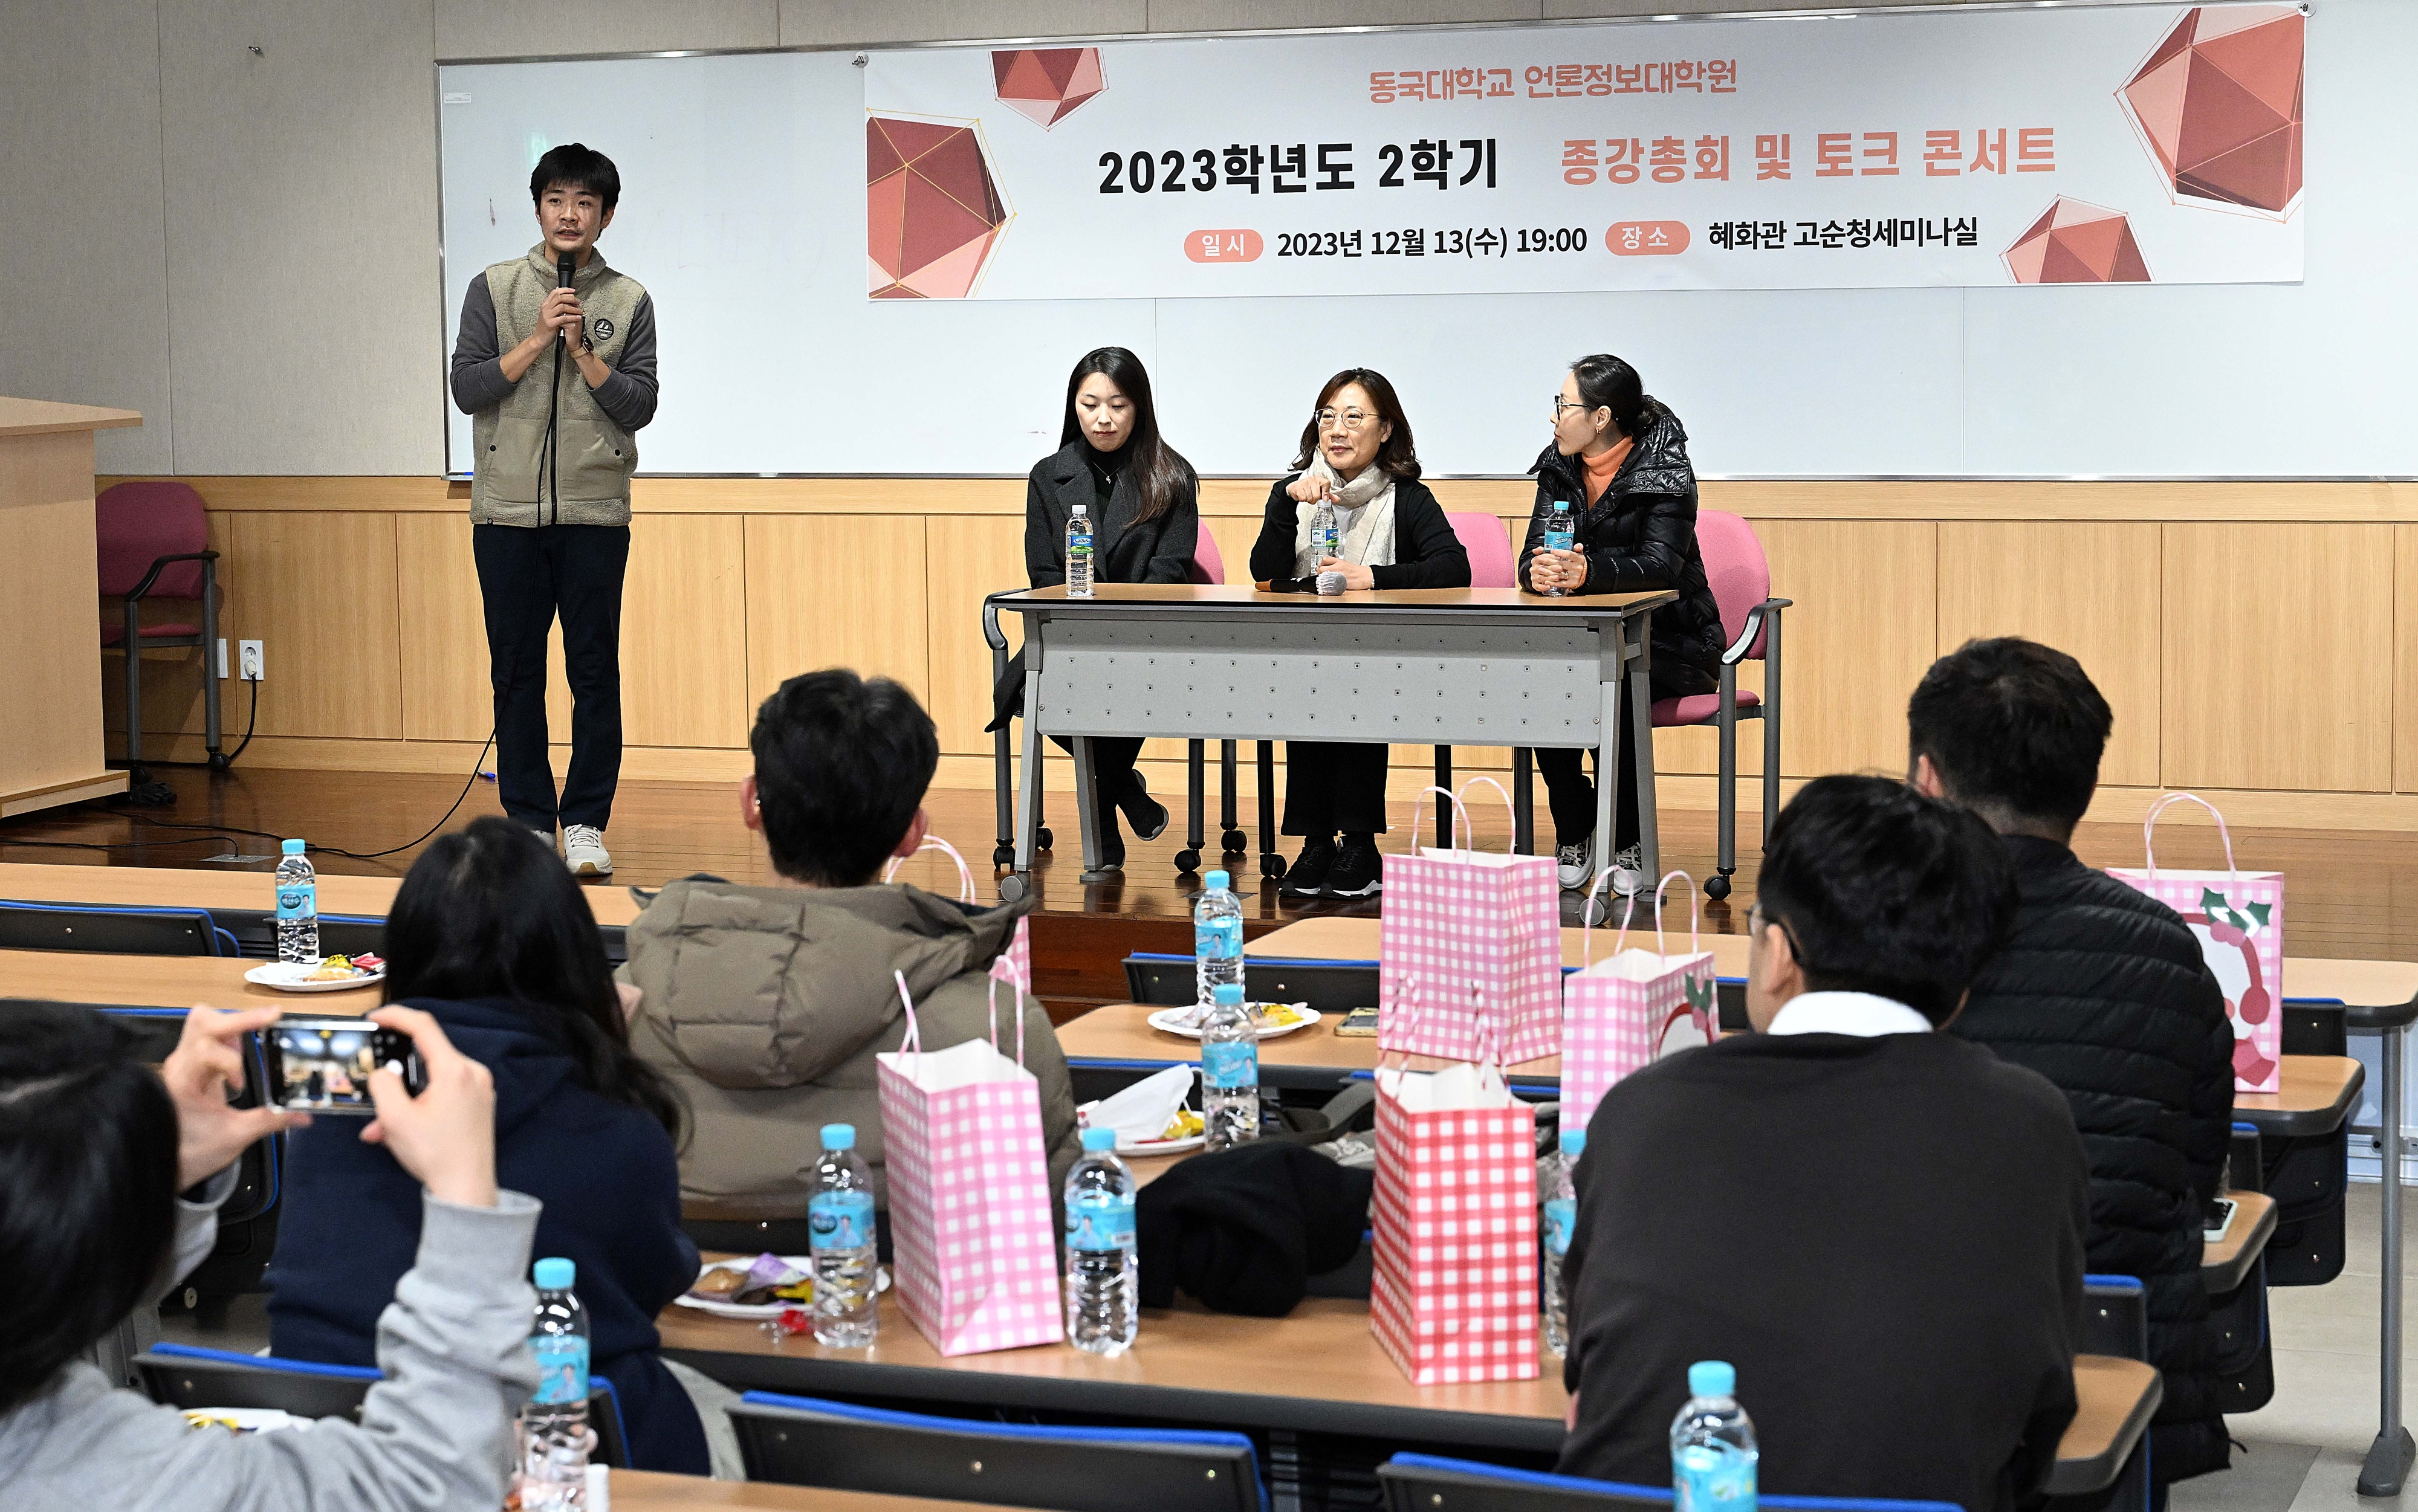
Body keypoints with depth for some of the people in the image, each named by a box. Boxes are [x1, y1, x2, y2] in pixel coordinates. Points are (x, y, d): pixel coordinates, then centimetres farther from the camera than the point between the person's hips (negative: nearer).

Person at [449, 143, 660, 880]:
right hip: (507, 513, 0)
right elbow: (468, 388, -3)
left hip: (594, 514, 0)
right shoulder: (494, 289, 5)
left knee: (594, 673, 0)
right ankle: (528, 823, 13)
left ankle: (586, 825, 8)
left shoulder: (627, 301, 5)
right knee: (516, 674, 5)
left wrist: (582, 350, -11)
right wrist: (538, 338, -11)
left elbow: (639, 406, -1)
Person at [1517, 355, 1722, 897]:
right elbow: (1535, 554, -4)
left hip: (1668, 642, -4)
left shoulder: (1664, 470, -12)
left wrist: (1587, 571, -45)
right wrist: (1540, 572, -31)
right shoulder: (1560, 466, 4)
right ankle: (1573, 837, -12)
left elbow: (1659, 566, -26)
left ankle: (1627, 845, -17)